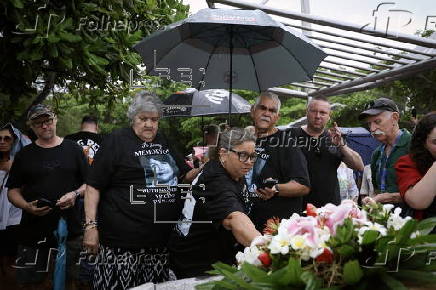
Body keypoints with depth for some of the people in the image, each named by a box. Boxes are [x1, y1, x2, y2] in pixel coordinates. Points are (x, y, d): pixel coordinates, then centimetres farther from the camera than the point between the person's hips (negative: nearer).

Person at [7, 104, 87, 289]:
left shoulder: (72, 149, 7)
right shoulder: (24, 155, 8)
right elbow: (12, 191, 8)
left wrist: (75, 194, -12)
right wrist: (27, 206, -11)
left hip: (70, 227, -1)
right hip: (33, 230, 1)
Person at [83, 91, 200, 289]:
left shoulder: (164, 142, 15)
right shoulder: (116, 141, -3)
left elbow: (185, 175, 24)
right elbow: (94, 186, -6)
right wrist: (90, 226, -13)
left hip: (162, 241, 6)